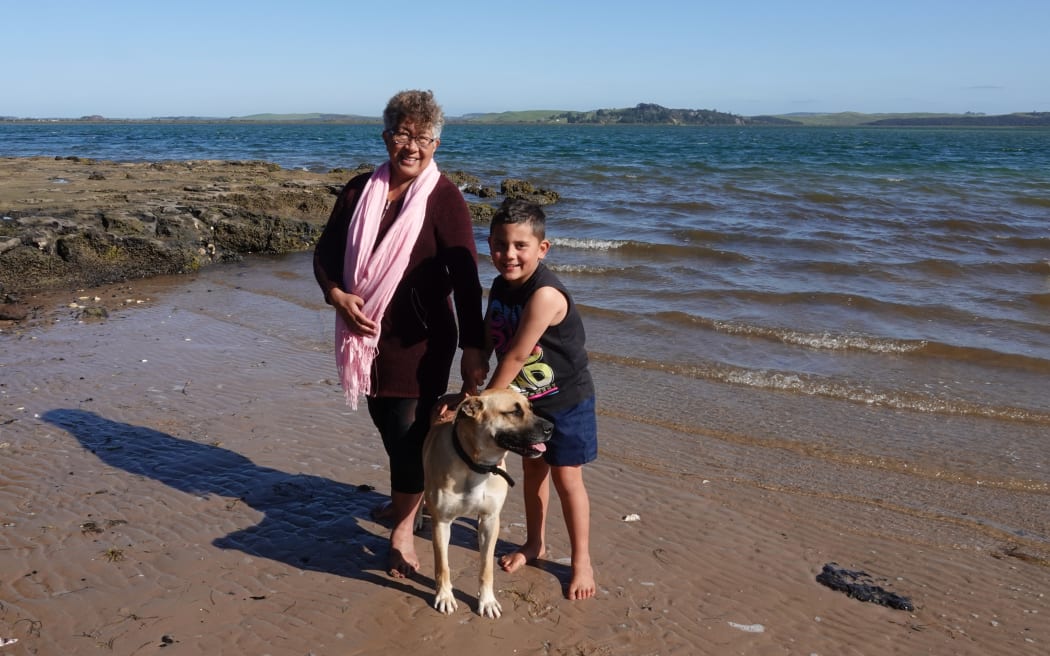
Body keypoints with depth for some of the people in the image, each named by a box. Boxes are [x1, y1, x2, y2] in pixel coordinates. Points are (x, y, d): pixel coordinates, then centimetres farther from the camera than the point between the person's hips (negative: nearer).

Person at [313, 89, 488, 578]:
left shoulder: (444, 199, -12)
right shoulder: (360, 191, 1)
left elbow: (465, 277, -17)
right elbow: (325, 253, 9)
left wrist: (473, 349, -23)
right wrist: (337, 294, -12)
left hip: (421, 340, -5)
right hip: (366, 336, 5)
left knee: (409, 431, 1)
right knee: (386, 425, 18)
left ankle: (403, 528, 21)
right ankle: (409, 495, 45)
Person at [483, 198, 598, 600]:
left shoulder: (544, 294, -32)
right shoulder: (500, 286, -5)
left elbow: (515, 356, -28)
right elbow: (486, 343, -2)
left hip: (565, 402, -7)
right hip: (526, 399, 7)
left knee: (566, 478, 3)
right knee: (532, 468, 19)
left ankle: (581, 561, 21)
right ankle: (535, 543, 38)